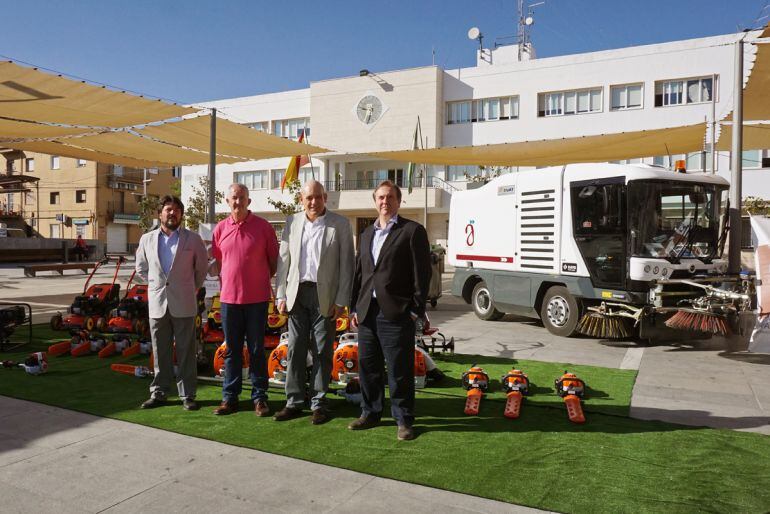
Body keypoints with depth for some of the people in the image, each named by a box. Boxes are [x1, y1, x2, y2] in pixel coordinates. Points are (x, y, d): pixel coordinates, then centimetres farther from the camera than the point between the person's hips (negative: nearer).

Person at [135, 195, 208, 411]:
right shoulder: (147, 239, 8)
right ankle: (158, 393, 21)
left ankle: (187, 395, 11)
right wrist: (156, 285, 14)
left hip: (184, 305, -2)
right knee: (160, 352, 10)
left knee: (186, 352, 3)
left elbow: (202, 267, 9)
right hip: (157, 304, 2)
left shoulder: (193, 239, 1)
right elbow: (141, 268, 20)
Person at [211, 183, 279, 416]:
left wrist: (261, 280, 3)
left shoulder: (263, 227, -4)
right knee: (232, 350, 12)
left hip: (257, 298, -3)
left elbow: (274, 260, 3)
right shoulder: (220, 229, 5)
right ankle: (230, 397, 22)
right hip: (229, 298, 3)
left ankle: (259, 397, 17)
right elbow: (217, 261, 16)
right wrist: (227, 283, 9)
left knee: (256, 350, 6)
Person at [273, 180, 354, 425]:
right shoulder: (292, 222, 8)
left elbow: (346, 264, -3)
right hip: (297, 293, 3)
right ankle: (294, 402, 16)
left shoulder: (340, 224, -1)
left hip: (325, 295, -3)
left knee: (322, 352, 4)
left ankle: (318, 403, 15)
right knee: (295, 349, 6)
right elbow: (283, 260, 10)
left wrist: (341, 300, -7)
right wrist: (281, 295, 4)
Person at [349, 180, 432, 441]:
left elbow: (422, 272, -6)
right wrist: (355, 307, 13)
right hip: (367, 312, 6)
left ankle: (403, 420, 15)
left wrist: (417, 309, -11)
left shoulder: (413, 231, -2)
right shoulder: (367, 233, 18)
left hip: (396, 312, -6)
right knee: (367, 367, 14)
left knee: (399, 370, 1)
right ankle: (370, 413, 29)